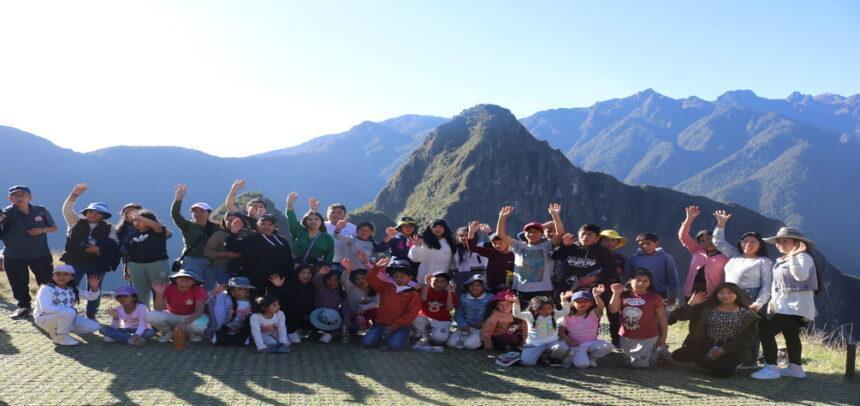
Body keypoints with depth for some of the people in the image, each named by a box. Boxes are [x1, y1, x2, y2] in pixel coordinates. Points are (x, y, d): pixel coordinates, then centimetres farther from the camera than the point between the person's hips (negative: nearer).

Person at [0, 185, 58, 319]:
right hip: (14, 256, -1)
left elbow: (54, 227, 8)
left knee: (49, 281, 7)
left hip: (40, 253, 1)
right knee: (19, 284, 10)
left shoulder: (41, 211, -2)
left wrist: (41, 230, -12)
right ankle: (24, 307, 28)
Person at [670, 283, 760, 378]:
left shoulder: (747, 314, 1)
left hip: (733, 349, -2)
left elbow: (748, 337, -5)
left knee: (718, 371, -29)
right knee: (678, 355, -18)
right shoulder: (707, 309, 5)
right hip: (706, 344, 3)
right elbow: (680, 316, 1)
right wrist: (690, 304, -16)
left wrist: (725, 349, -14)